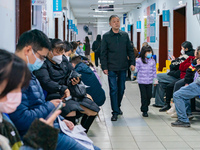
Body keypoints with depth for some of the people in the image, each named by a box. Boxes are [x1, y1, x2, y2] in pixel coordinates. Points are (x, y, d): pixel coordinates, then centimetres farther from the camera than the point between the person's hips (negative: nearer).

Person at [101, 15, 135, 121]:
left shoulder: (125, 35, 8)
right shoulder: (106, 36, 0)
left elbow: (130, 50, 12)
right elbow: (103, 53, -1)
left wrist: (132, 63, 3)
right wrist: (104, 67, -7)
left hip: (123, 68, 3)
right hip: (112, 68, -3)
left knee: (121, 89, 11)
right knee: (113, 89, -4)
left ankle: (117, 106, 31)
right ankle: (115, 112, 1)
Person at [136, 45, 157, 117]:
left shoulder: (152, 61, 5)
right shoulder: (139, 60, -5)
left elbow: (154, 70, 11)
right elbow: (137, 69, 3)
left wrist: (155, 79, 10)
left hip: (149, 81, 3)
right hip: (142, 81, -3)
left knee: (149, 95, 6)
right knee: (144, 96, -1)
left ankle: (145, 106, 31)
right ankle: (144, 111, 8)